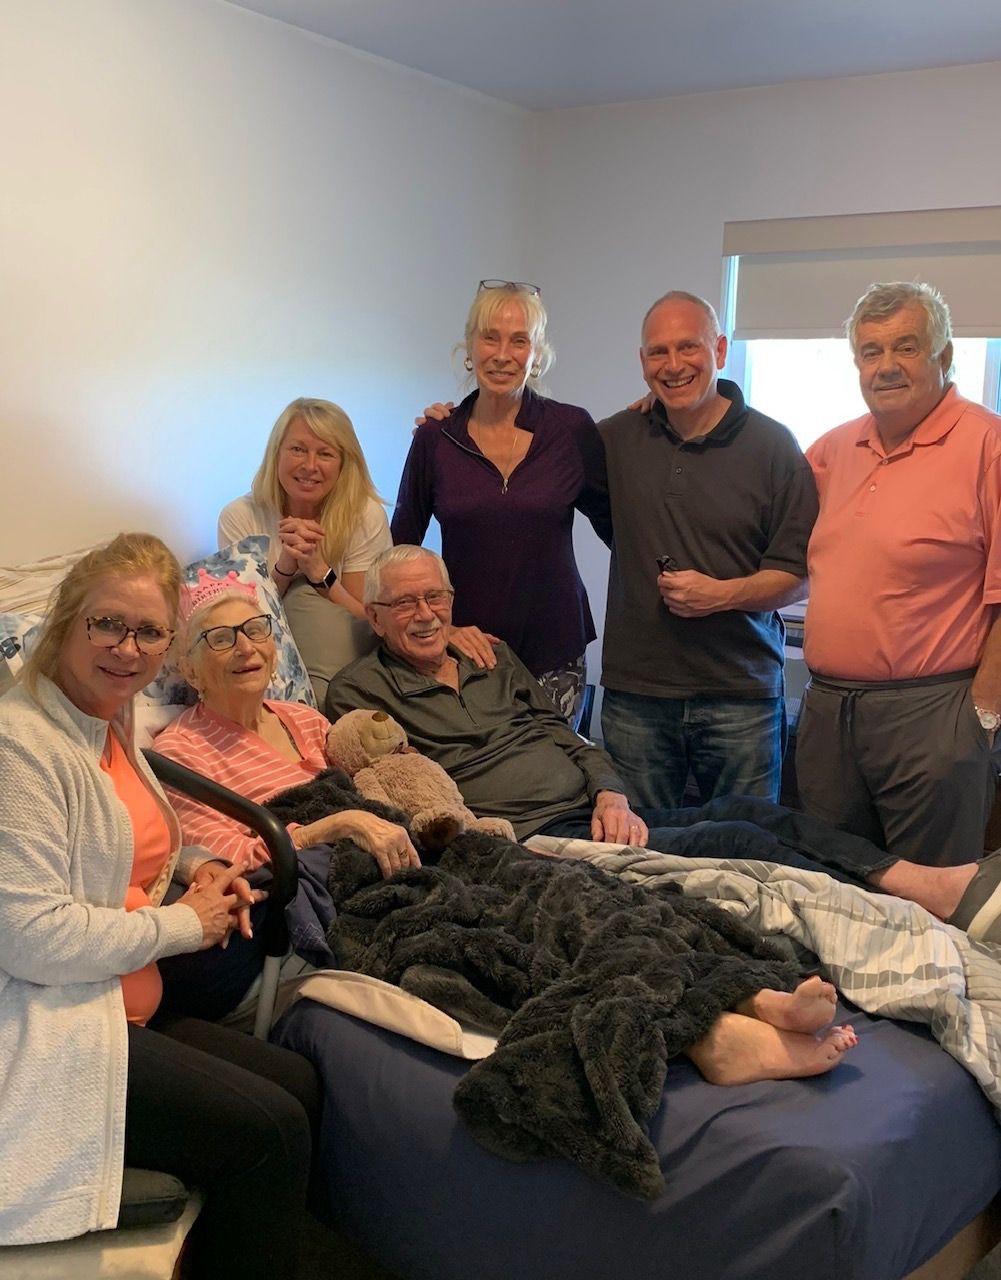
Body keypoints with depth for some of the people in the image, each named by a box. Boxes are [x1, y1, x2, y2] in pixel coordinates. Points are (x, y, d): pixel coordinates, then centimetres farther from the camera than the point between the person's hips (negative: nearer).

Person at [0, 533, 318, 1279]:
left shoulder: (109, 726, 10)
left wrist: (193, 867, 7)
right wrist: (186, 924, -14)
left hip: (120, 1012, 10)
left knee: (298, 1085, 9)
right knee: (270, 1132, -15)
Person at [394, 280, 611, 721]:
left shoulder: (572, 429, -2)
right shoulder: (436, 437, -1)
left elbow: (617, 529, 8)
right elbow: (399, 550, 6)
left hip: (552, 652, 0)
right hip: (465, 649, 0)